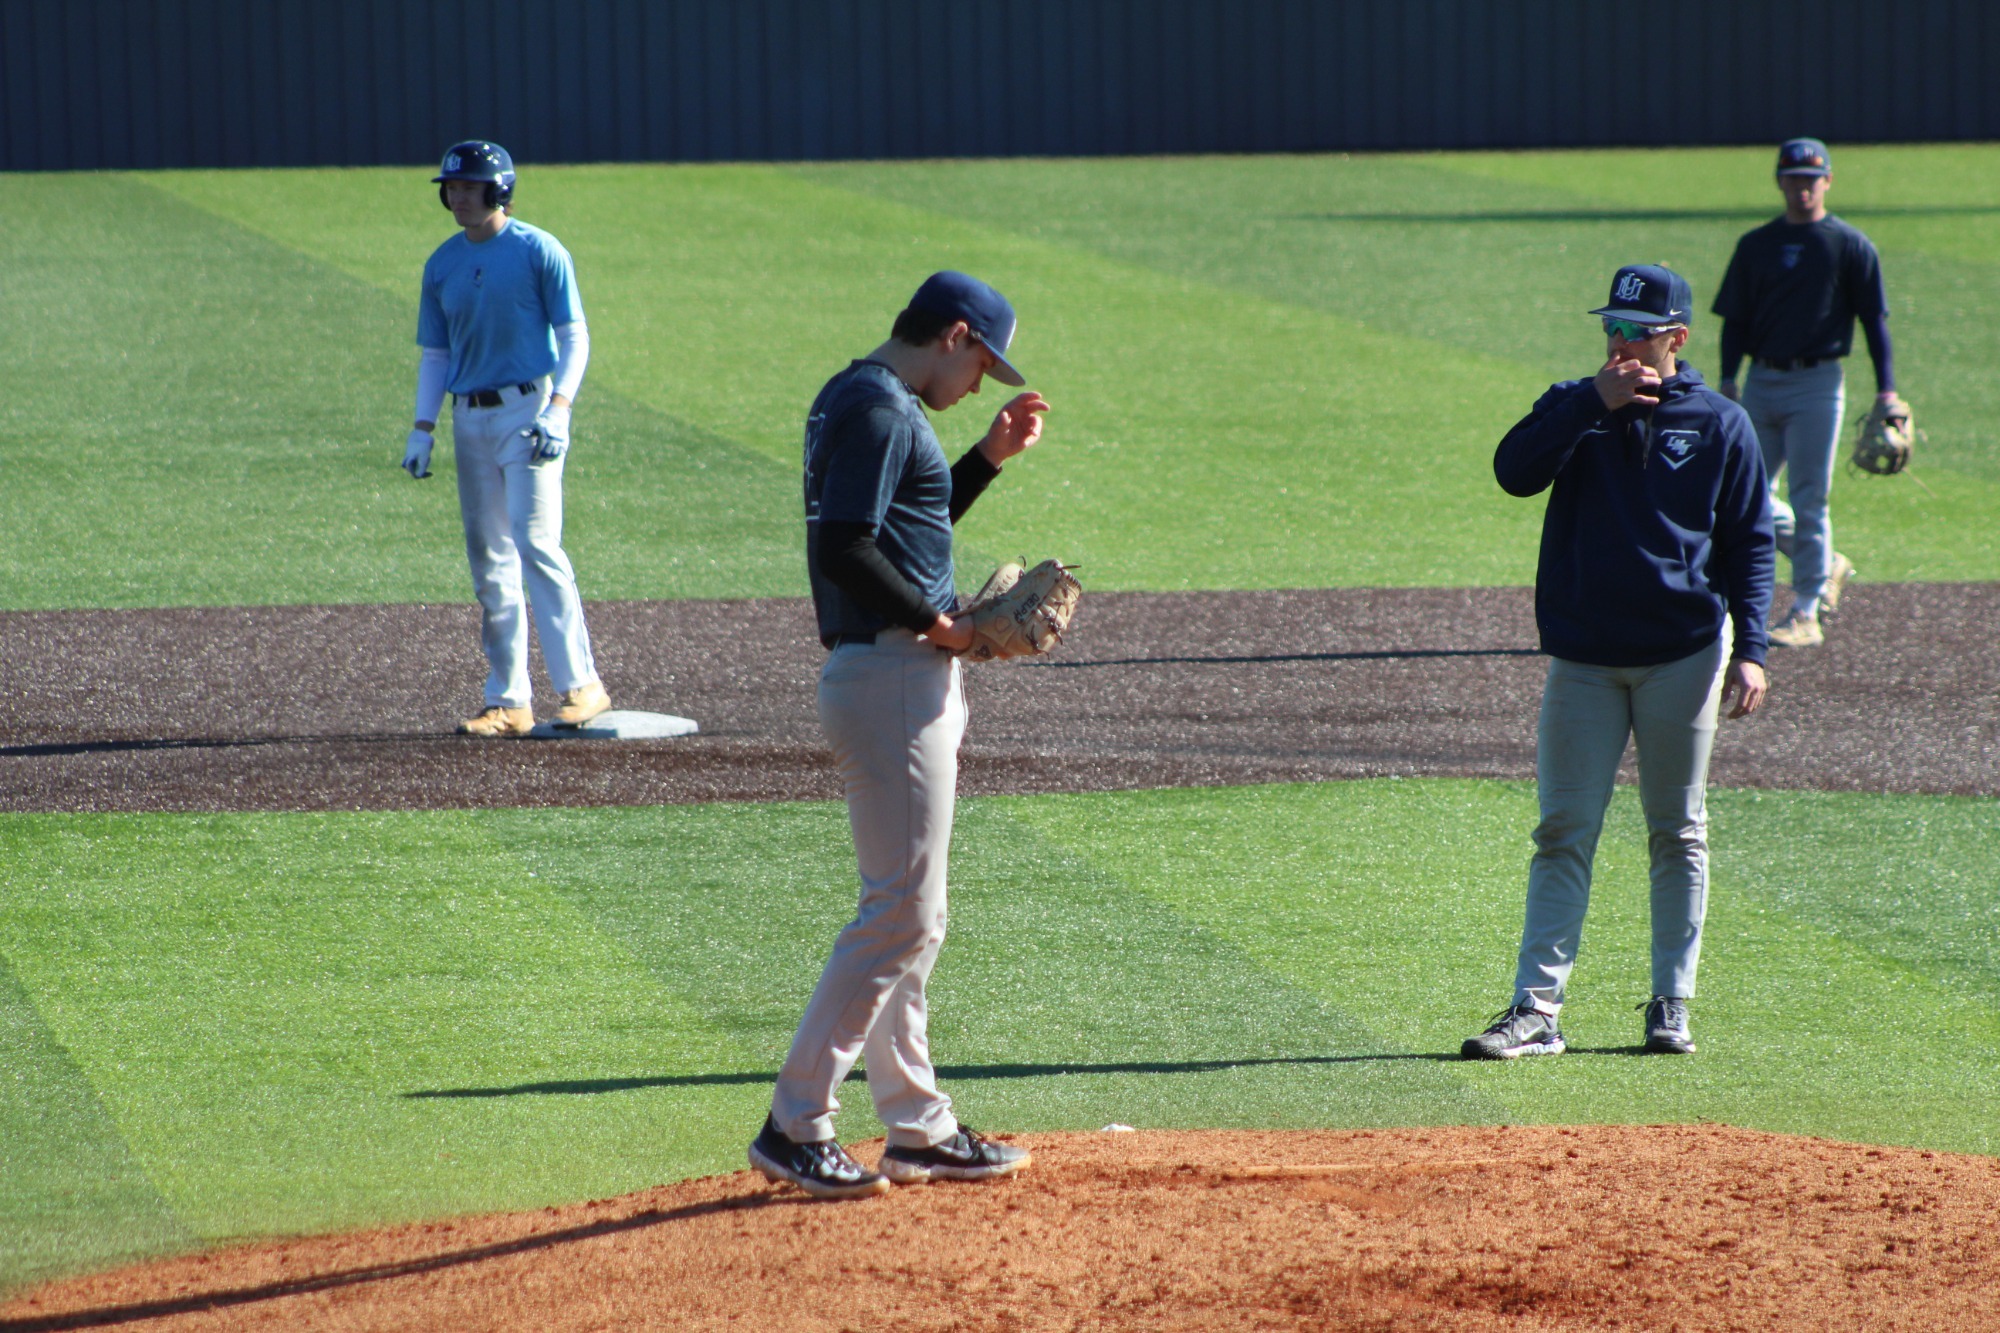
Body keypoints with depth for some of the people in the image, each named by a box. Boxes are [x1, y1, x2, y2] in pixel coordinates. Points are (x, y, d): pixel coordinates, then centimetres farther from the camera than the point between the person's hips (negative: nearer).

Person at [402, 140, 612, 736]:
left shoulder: (539, 251, -5)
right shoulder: (442, 264, 11)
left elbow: (574, 337, -5)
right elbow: (434, 353, 16)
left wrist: (557, 410, -17)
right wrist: (422, 429, 6)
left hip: (528, 410, -6)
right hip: (470, 418, 6)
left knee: (535, 543, -16)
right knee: (488, 560, 6)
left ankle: (580, 684, -14)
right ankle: (508, 701, 9)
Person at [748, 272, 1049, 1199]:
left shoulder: (857, 402, 18)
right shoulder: (880, 409, -14)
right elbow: (843, 547, -24)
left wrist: (991, 454, 19)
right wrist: (934, 623, -15)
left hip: (910, 681, 11)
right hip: (892, 678, -11)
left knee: (909, 917, 14)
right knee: (901, 913, -10)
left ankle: (918, 1129, 19)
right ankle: (796, 1126, -9)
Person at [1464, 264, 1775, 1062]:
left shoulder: (1720, 425, 3)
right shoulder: (1576, 410, 6)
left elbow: (1751, 544, 3)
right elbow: (1514, 472, -11)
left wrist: (1749, 649, -7)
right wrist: (1594, 403, -18)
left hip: (1684, 656, -1)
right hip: (1584, 658, 1)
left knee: (1677, 834, 6)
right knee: (1563, 833, -3)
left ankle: (1671, 1004, 13)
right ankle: (1535, 1010, -7)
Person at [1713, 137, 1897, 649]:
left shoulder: (1850, 245, 1)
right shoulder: (1755, 246, 11)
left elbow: (1874, 319, 0)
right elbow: (1735, 319, 11)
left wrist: (1886, 390, -6)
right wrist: (1728, 381, -1)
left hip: (1816, 384, -5)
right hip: (1761, 384, 5)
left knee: (1808, 500, -6)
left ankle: (1806, 615, -1)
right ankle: (1826, 565, 23)